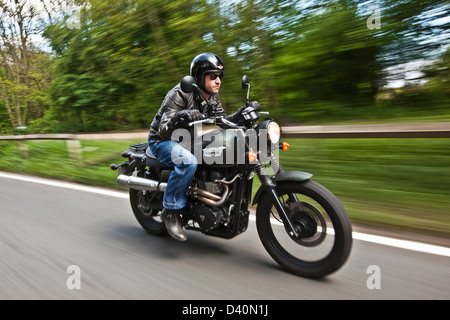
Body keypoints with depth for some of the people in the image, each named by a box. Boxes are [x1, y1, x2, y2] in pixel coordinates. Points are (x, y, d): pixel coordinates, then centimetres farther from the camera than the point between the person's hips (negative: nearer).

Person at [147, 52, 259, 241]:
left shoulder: (212, 96, 1)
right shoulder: (180, 94, -23)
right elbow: (163, 131, -29)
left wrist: (240, 113, -14)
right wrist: (178, 118, -50)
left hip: (186, 140, 8)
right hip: (161, 141, -7)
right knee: (188, 160, -38)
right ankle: (171, 211, -21)